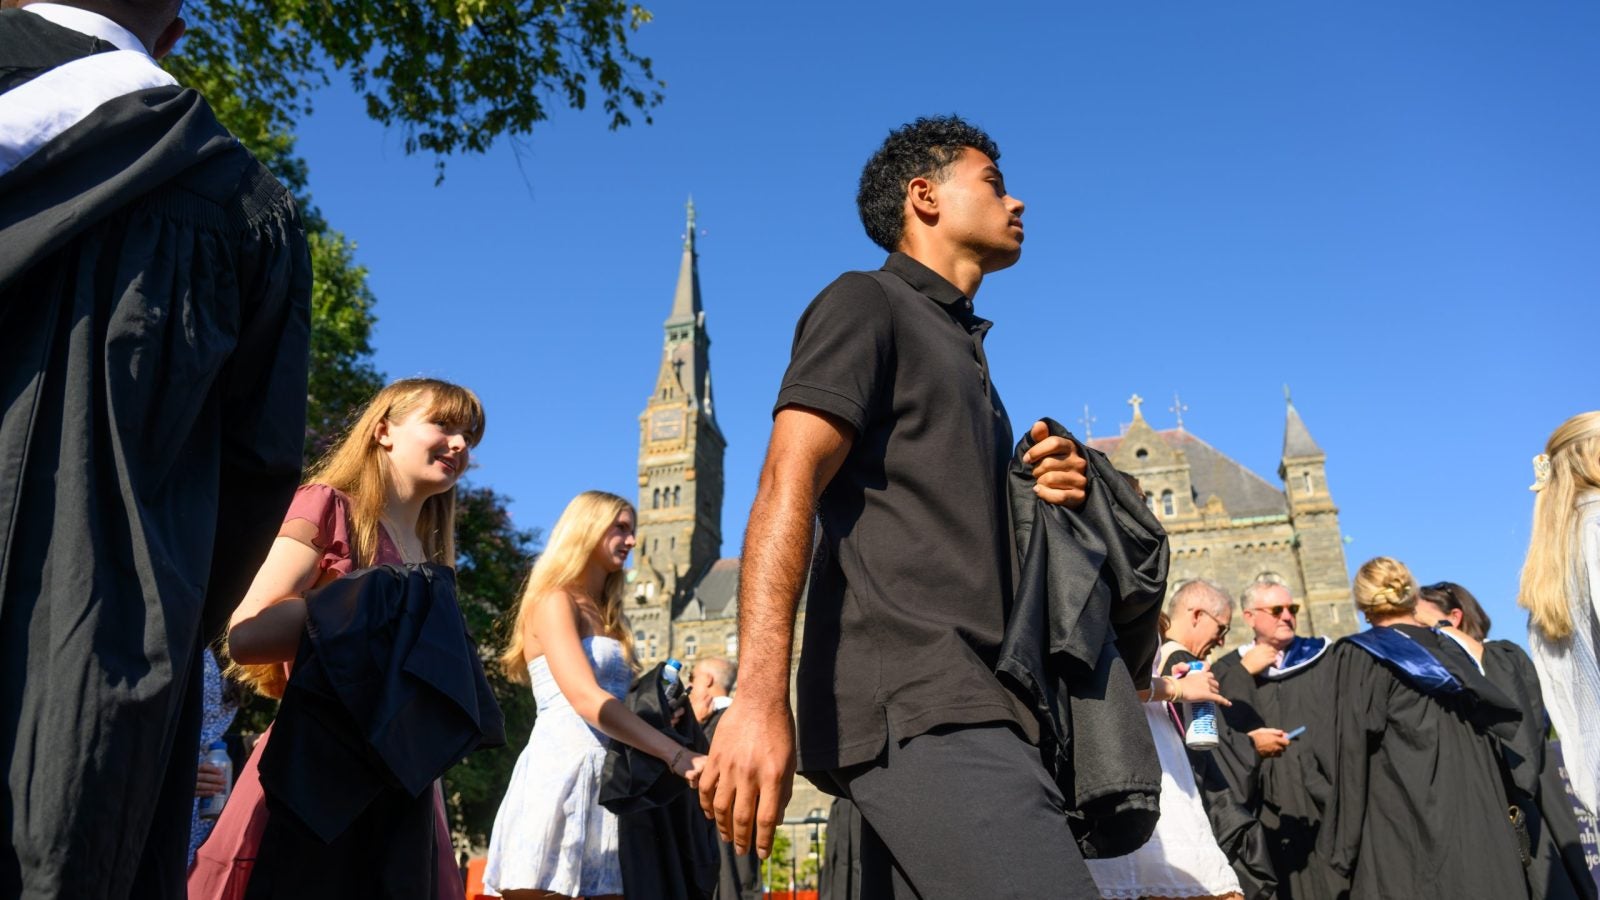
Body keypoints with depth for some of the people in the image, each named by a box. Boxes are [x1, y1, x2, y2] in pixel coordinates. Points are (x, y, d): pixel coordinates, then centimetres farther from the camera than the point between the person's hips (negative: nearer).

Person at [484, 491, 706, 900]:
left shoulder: (605, 617, 22)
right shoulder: (554, 601, -4)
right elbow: (586, 700, -19)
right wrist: (678, 756, -26)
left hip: (607, 781, 8)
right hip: (559, 773, -8)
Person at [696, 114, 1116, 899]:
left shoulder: (963, 349, 28)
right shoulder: (866, 303, 1)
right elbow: (786, 490, -13)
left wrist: (1048, 494, 10)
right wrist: (759, 698, -24)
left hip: (962, 703, 9)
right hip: (910, 701, -9)